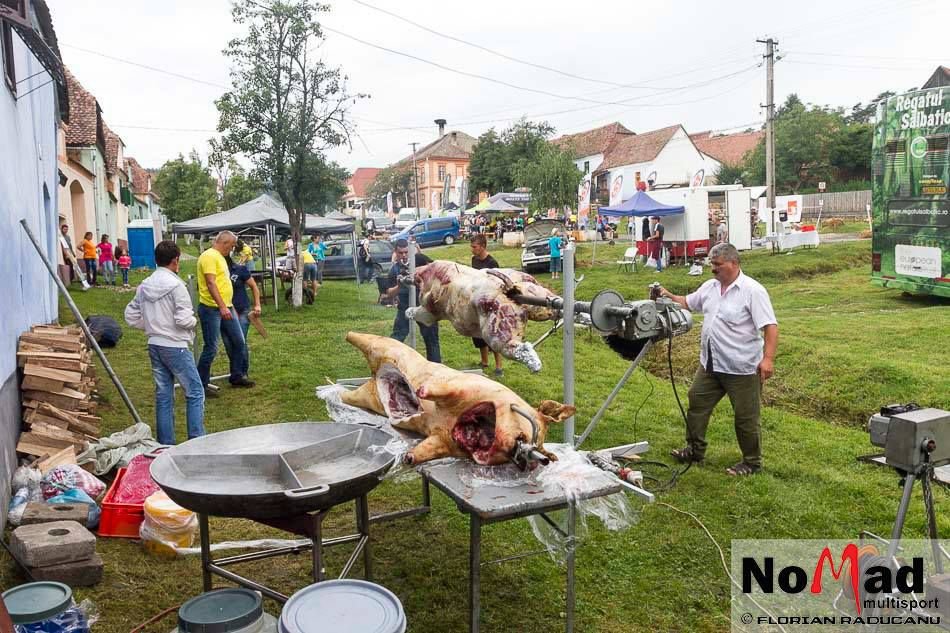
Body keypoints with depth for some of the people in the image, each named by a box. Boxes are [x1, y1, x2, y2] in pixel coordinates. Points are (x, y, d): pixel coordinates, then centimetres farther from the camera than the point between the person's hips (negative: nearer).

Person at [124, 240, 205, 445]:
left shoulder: (144, 286, 6)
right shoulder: (175, 285, -16)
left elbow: (131, 316, 11)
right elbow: (183, 319, -20)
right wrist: (194, 320, 0)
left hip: (154, 346, 7)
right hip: (175, 347, -7)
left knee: (163, 395, 12)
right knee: (195, 392, 2)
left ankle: (165, 443, 18)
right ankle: (196, 441, 2)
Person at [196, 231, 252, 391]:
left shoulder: (220, 257, 18)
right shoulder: (209, 256, -13)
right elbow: (211, 283, -23)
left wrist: (230, 306, 26)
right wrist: (222, 307, -28)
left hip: (226, 307, 10)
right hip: (211, 309, -10)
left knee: (238, 342, 14)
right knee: (211, 348, -4)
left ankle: (237, 377, 27)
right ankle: (200, 385, 8)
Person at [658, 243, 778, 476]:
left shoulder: (753, 291, -15)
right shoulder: (710, 287, 7)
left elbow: (771, 327, -18)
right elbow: (687, 303, 21)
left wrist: (768, 358, -27)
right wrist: (668, 296, 2)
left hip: (742, 368, -7)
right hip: (710, 365, 7)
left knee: (745, 417, 5)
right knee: (697, 402, 14)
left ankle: (752, 462, 23)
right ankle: (695, 449, 31)